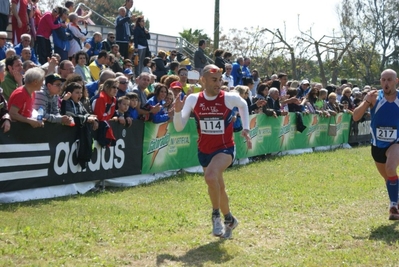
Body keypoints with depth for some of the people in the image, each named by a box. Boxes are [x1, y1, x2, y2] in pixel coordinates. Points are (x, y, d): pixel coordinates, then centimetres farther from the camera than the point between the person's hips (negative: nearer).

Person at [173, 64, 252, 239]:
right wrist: (177, 111, -26)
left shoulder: (230, 98, -13)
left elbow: (243, 105, 12)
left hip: (225, 149, -4)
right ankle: (229, 220, 45)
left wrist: (245, 128, 6)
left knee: (210, 175, -32)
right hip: (204, 151, 4)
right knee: (217, 188, 19)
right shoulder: (193, 99, -9)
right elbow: (179, 128, -8)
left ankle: (216, 215, -11)